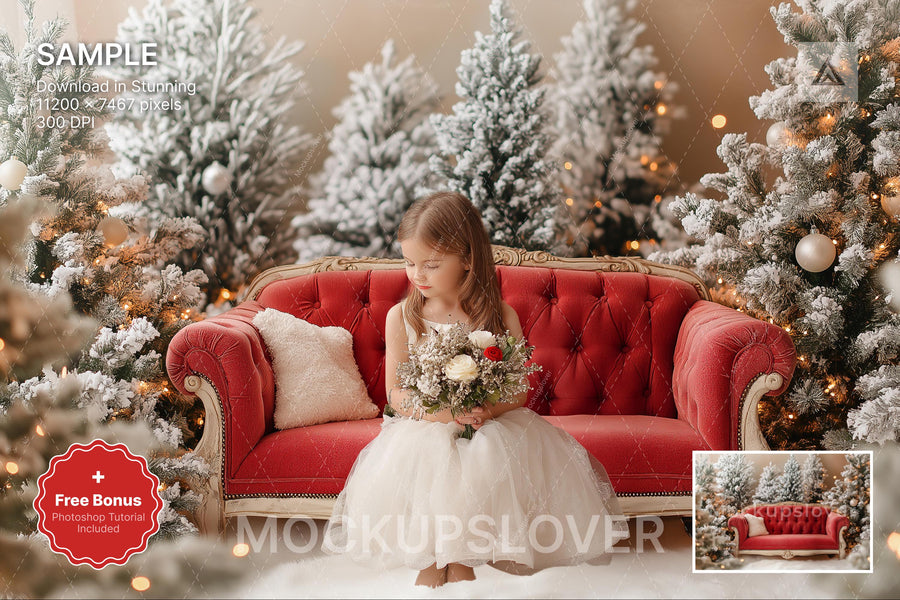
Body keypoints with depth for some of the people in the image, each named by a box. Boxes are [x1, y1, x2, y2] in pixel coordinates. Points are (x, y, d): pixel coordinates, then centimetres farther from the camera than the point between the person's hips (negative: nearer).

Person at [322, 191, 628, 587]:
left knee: (487, 457, -30)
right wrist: (441, 411, -20)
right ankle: (429, 556, -9)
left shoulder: (500, 317, -3)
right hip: (422, 428, 1)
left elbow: (519, 391, -1)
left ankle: (461, 557, -11)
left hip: (491, 428, 0)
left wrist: (490, 409, -23)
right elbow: (396, 394, -1)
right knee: (416, 457, -29)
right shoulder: (401, 317, -1)